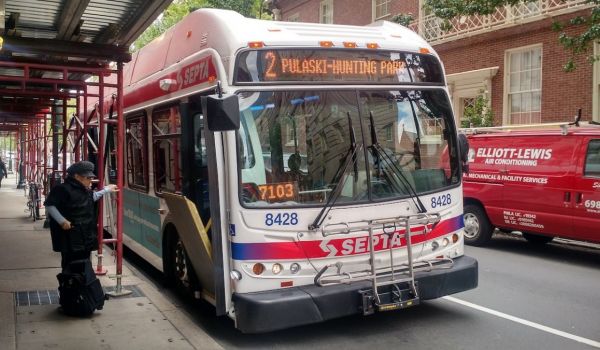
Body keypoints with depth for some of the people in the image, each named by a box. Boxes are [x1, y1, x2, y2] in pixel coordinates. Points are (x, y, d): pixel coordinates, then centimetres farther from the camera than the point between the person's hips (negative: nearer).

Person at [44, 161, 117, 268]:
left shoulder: (85, 190, 11)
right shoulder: (63, 189, -16)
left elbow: (91, 198, 32)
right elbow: (49, 205, -17)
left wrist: (107, 189, 30)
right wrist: (62, 221, -23)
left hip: (85, 237, 9)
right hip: (70, 238, -9)